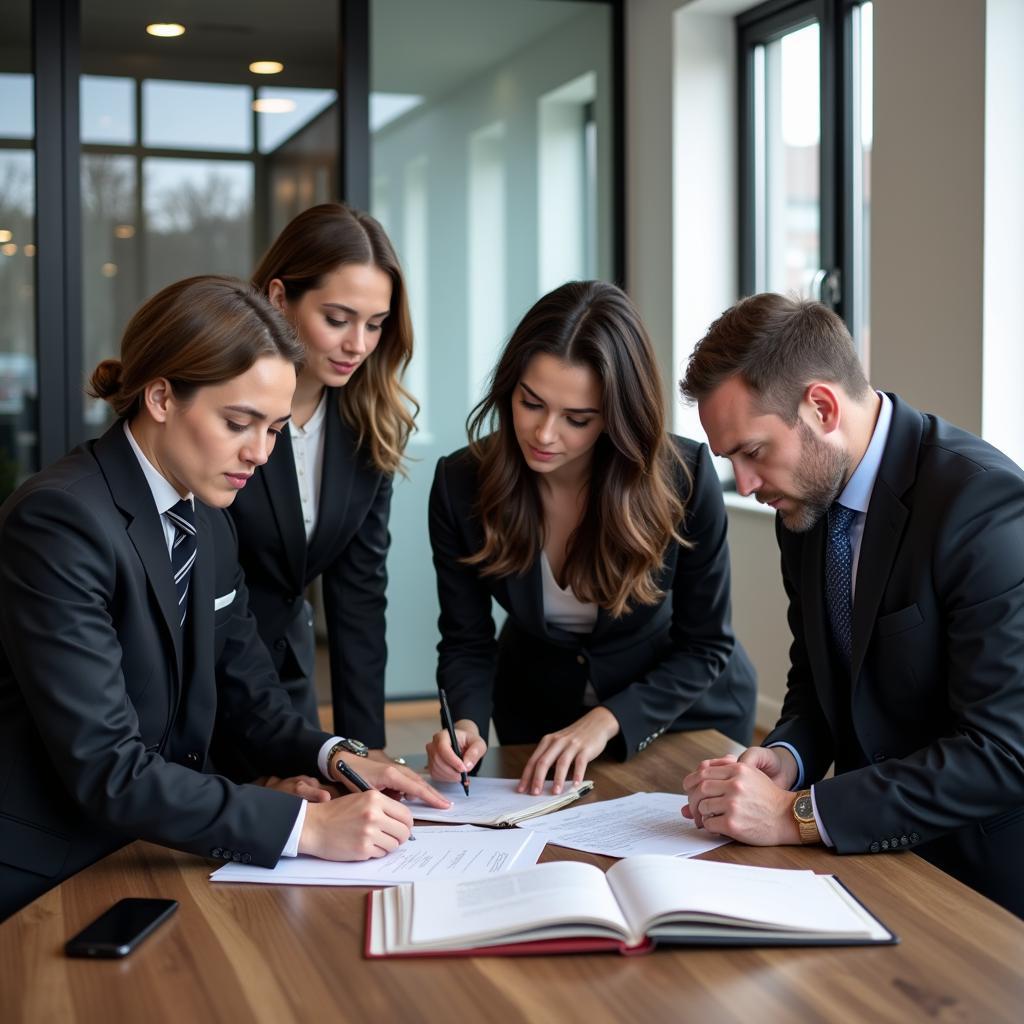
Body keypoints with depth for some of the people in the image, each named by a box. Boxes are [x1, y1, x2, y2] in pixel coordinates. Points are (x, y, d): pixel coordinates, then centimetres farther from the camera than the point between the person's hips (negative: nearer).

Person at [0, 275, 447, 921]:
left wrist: (333, 757, -5)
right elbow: (104, 768, -25)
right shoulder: (60, 522, -21)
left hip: (142, 853, 8)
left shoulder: (208, 524, 5)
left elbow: (245, 687, 14)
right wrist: (305, 826, -28)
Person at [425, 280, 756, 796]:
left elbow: (704, 644, -18)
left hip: (681, 712, -1)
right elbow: (466, 642, -13)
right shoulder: (460, 483, -22)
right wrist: (467, 724, -32)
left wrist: (606, 722, -28)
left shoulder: (684, 477, -28)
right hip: (537, 719, 2)